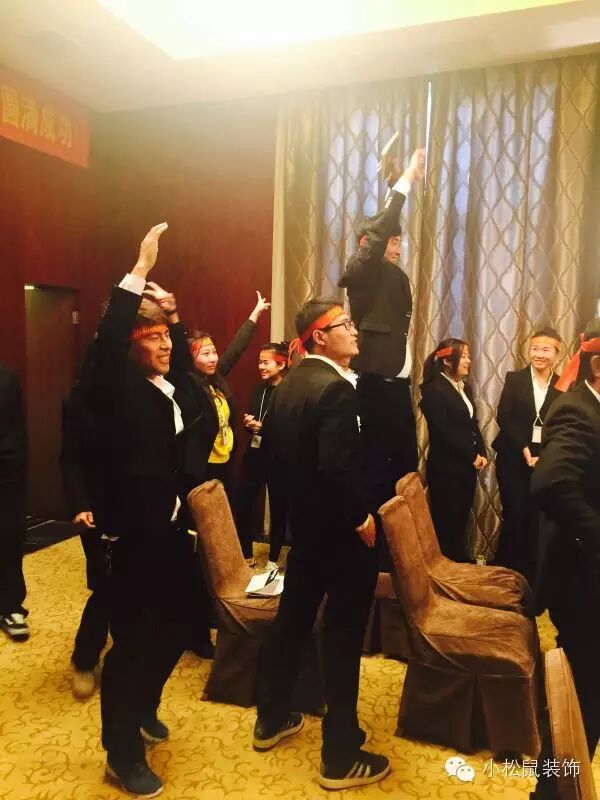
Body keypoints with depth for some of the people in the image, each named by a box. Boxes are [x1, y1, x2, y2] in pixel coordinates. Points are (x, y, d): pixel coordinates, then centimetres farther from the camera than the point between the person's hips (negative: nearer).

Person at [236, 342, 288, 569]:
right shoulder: (259, 389, 10)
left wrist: (263, 428, -21)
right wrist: (249, 423, -6)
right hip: (254, 456, 6)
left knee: (278, 509, 9)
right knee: (242, 506, 5)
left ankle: (273, 559, 26)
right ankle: (246, 555, 24)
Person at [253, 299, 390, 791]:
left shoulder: (289, 383, 6)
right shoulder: (335, 387, -21)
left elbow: (274, 448, 11)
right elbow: (336, 465, -30)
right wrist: (361, 517, -18)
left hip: (303, 521, 9)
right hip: (339, 528, -8)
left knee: (293, 617, 20)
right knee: (343, 632, 4)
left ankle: (272, 719, 38)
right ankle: (341, 757, 20)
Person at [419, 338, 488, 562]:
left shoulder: (464, 387, 14)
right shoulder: (433, 390, -12)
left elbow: (473, 424, 14)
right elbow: (444, 432, -17)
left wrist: (482, 453, 0)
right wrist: (472, 457, -11)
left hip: (467, 466, 7)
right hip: (446, 468, -7)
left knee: (461, 520, 13)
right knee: (446, 522, 2)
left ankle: (460, 562, 24)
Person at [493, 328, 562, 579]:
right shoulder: (514, 379, 3)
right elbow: (504, 417, -5)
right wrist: (524, 448, -14)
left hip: (547, 461, 1)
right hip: (514, 457, -1)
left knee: (537, 518, 3)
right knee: (514, 515, 1)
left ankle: (530, 572, 18)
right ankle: (506, 570, 16)